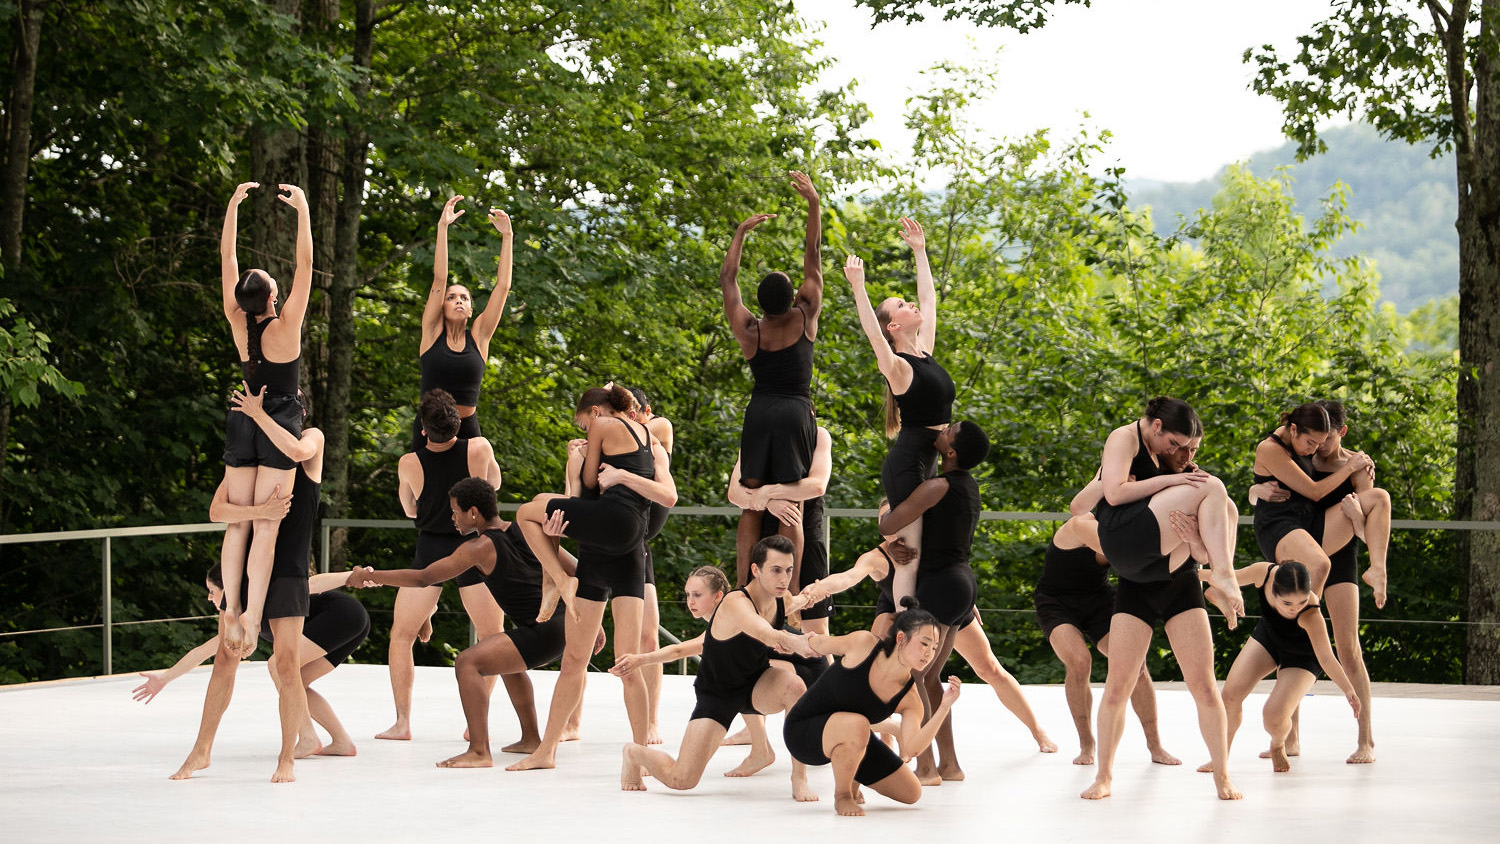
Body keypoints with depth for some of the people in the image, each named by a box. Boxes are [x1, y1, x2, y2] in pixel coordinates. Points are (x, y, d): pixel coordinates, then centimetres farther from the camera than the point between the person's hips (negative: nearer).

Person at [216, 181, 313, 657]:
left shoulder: (238, 324, -5)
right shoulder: (285, 326, -15)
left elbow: (227, 258, 0)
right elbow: (305, 263, -15)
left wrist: (233, 206, 4)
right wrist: (303, 210, -11)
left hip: (243, 420, 4)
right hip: (280, 425, -4)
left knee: (236, 523, 5)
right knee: (266, 526, -8)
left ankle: (231, 609, -2)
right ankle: (252, 615, -15)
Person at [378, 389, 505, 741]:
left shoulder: (409, 464, -12)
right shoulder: (479, 448, -12)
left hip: (429, 551, 0)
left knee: (401, 636, 12)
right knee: (493, 638, 11)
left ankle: (402, 722, 4)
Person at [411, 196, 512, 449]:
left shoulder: (479, 338, 7)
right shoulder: (432, 332, 4)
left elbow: (503, 286, 4)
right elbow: (439, 278, -2)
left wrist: (507, 236, 2)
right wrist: (442, 227, -7)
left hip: (467, 431, 1)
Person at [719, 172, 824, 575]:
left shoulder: (748, 330, 1)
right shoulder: (805, 319, -3)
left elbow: (727, 278, 14)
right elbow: (812, 256, 0)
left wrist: (741, 232, 21)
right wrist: (814, 204, 1)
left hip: (758, 413, 2)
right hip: (796, 413, -2)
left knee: (750, 506, 4)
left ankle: (743, 588, -4)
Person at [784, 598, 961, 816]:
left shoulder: (910, 699, -15)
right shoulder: (863, 644, -24)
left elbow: (911, 748, -30)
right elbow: (820, 644, -4)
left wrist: (945, 707, -38)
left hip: (850, 738, 5)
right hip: (802, 730, -5)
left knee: (911, 793, 3)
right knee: (857, 725, -39)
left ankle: (848, 778, 32)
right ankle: (842, 795, -11)